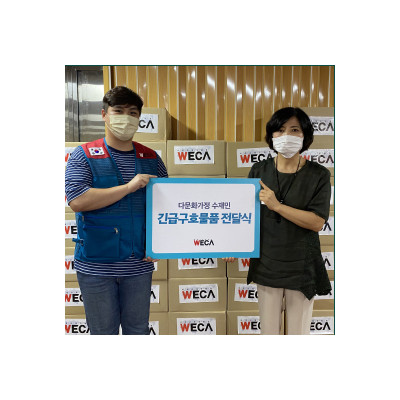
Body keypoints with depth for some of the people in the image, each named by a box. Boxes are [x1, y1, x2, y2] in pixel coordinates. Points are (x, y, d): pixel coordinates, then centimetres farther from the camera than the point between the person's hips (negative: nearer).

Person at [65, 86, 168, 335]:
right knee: (103, 331, 15)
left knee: (138, 330, 18)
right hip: (96, 265, -2)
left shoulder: (151, 158, 7)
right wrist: (128, 187, -19)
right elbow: (77, 201, -17)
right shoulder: (85, 156, -2)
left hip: (139, 265, 3)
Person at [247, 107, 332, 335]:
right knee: (268, 329, 15)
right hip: (266, 263, 2)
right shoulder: (259, 171, 0)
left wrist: (276, 205, -23)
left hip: (301, 266, -2)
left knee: (299, 330, 13)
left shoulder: (319, 175, -7)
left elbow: (318, 222, -15)